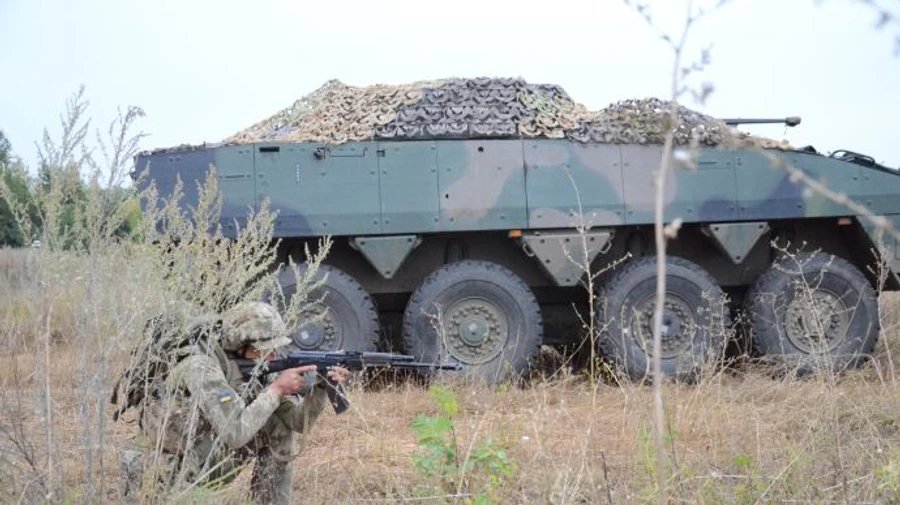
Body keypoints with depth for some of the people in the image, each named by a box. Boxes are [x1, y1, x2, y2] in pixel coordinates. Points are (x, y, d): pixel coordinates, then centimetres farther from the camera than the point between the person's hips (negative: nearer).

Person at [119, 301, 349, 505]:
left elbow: (299, 421, -10)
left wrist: (320, 387, -27)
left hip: (217, 454, 5)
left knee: (280, 428, -13)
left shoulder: (259, 366, -11)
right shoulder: (203, 365, -33)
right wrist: (276, 389, -36)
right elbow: (235, 433, -41)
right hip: (179, 459, -4)